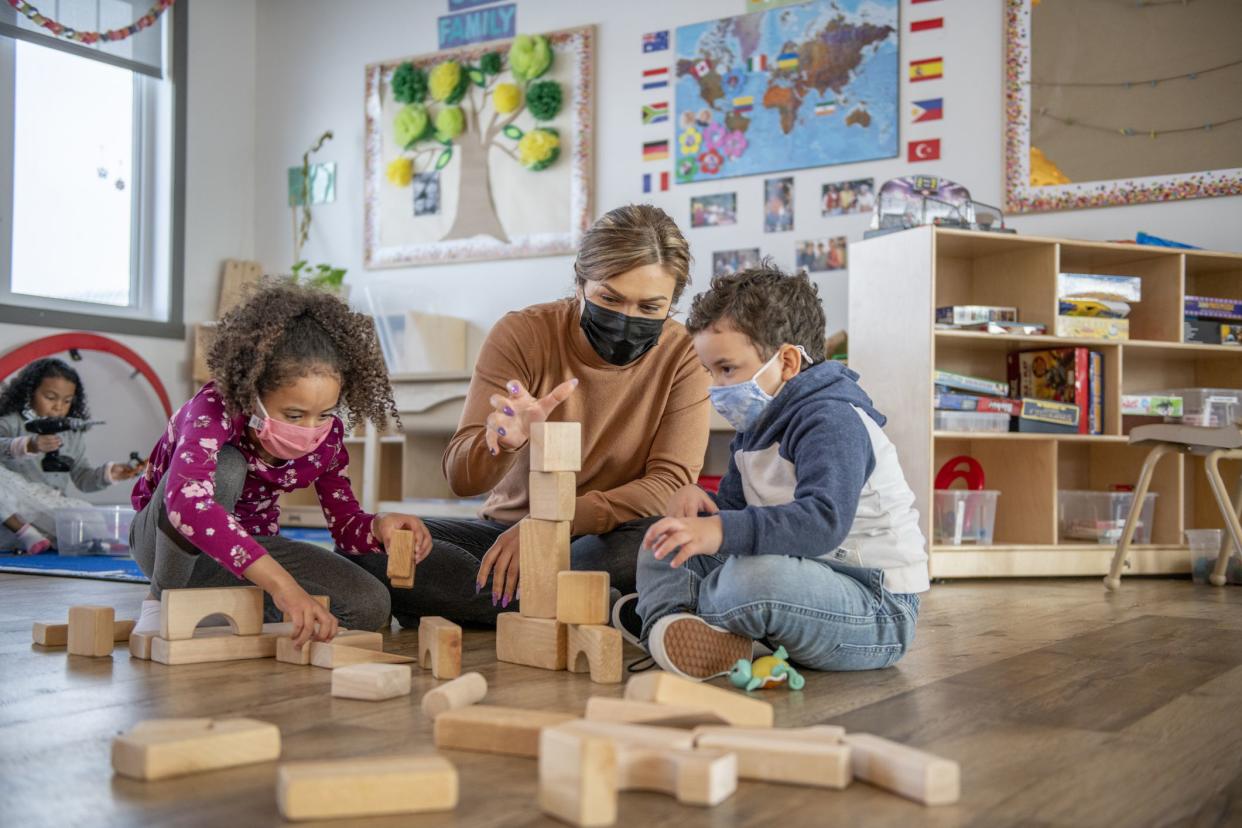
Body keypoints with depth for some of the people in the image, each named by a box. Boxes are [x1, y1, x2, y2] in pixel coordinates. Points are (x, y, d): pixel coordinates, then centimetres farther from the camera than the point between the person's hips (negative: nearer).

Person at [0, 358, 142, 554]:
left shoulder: (73, 435, 16)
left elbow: (82, 478, 15)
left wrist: (108, 474, -6)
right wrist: (28, 446, -41)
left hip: (53, 512, 4)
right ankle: (24, 532, -28)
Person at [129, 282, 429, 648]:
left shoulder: (327, 435, -15)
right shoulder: (215, 410, -32)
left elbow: (346, 523, -4)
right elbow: (186, 500, -52)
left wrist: (380, 526, -30)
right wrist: (280, 582, -60)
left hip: (250, 548, 5)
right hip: (169, 544, -5)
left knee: (370, 606, -17)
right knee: (224, 467, -37)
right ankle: (163, 601, -15)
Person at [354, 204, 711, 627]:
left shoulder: (684, 355, -8)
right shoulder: (523, 334, -8)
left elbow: (671, 484, -16)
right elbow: (461, 479, -12)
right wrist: (503, 441, -38)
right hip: (506, 529, 2)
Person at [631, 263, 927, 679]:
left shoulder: (833, 421, -20)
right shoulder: (755, 427, 12)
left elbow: (822, 522, -36)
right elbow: (734, 511, 15)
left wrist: (722, 531, -48)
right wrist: (697, 504, -9)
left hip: (878, 611, -10)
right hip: (798, 577, 10)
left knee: (757, 577, -40)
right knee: (665, 543, 8)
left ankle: (664, 610, -11)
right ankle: (669, 626, -21)